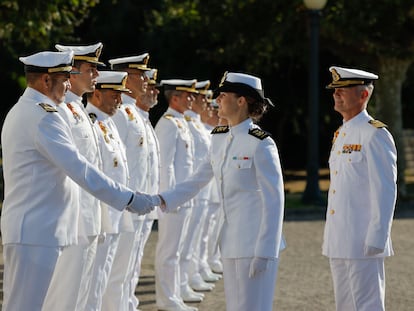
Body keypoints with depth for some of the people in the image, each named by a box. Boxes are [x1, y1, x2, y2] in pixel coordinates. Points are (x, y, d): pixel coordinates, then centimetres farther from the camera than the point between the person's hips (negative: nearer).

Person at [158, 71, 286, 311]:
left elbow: (275, 201, -15)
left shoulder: (260, 143, -14)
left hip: (256, 243, -8)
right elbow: (197, 181, 16)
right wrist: (162, 200, 1)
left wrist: (264, 252, -17)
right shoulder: (219, 138, 9)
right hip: (232, 242, 8)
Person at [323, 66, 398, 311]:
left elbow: (386, 190, -16)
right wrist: (331, 238, 19)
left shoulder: (375, 134, -11)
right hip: (339, 243, 9)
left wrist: (375, 241, -20)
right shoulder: (341, 135, 17)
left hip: (363, 243, -9)